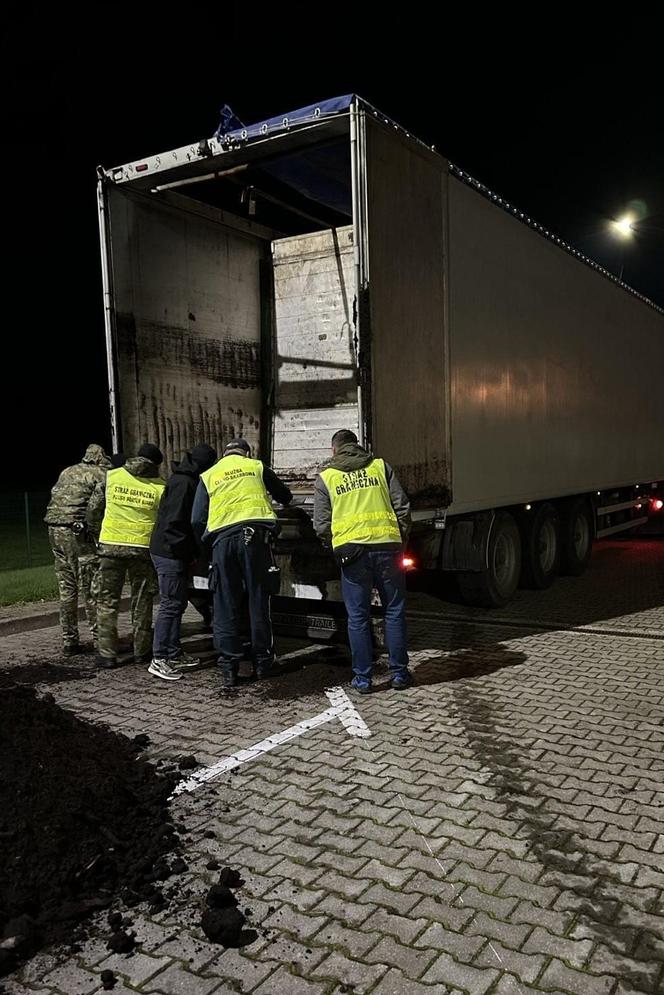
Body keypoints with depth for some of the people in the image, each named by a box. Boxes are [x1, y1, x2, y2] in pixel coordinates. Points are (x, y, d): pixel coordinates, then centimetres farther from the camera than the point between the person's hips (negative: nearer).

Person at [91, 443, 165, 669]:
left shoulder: (111, 476, 1)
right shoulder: (160, 487, -2)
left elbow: (94, 507, 9)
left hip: (111, 545, 0)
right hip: (143, 547, 0)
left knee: (108, 600, 9)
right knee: (142, 601, 13)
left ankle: (107, 653, 8)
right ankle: (142, 651, 20)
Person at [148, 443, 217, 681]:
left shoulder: (187, 481, 17)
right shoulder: (183, 483, -17)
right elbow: (174, 521, -23)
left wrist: (190, 550, 19)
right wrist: (188, 549, -16)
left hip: (176, 554, 11)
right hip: (170, 553, -11)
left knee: (178, 603, 15)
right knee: (171, 605, -7)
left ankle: (173, 652, 24)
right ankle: (159, 660, -3)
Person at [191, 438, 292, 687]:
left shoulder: (208, 476, 18)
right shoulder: (257, 467, 16)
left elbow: (197, 520, 9)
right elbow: (285, 496, 27)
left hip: (223, 538, 1)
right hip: (255, 534, 0)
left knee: (226, 604, 7)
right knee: (258, 598, 10)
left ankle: (229, 668, 10)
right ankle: (262, 660, 18)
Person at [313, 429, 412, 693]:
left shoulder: (325, 478, 9)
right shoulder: (381, 466, 11)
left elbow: (321, 525, 6)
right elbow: (403, 508, 7)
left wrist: (334, 547, 22)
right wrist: (401, 540, 17)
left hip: (351, 549, 0)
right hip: (387, 544, 1)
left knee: (358, 617, 8)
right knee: (394, 611, 12)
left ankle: (362, 678, 13)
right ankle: (399, 673, 17)